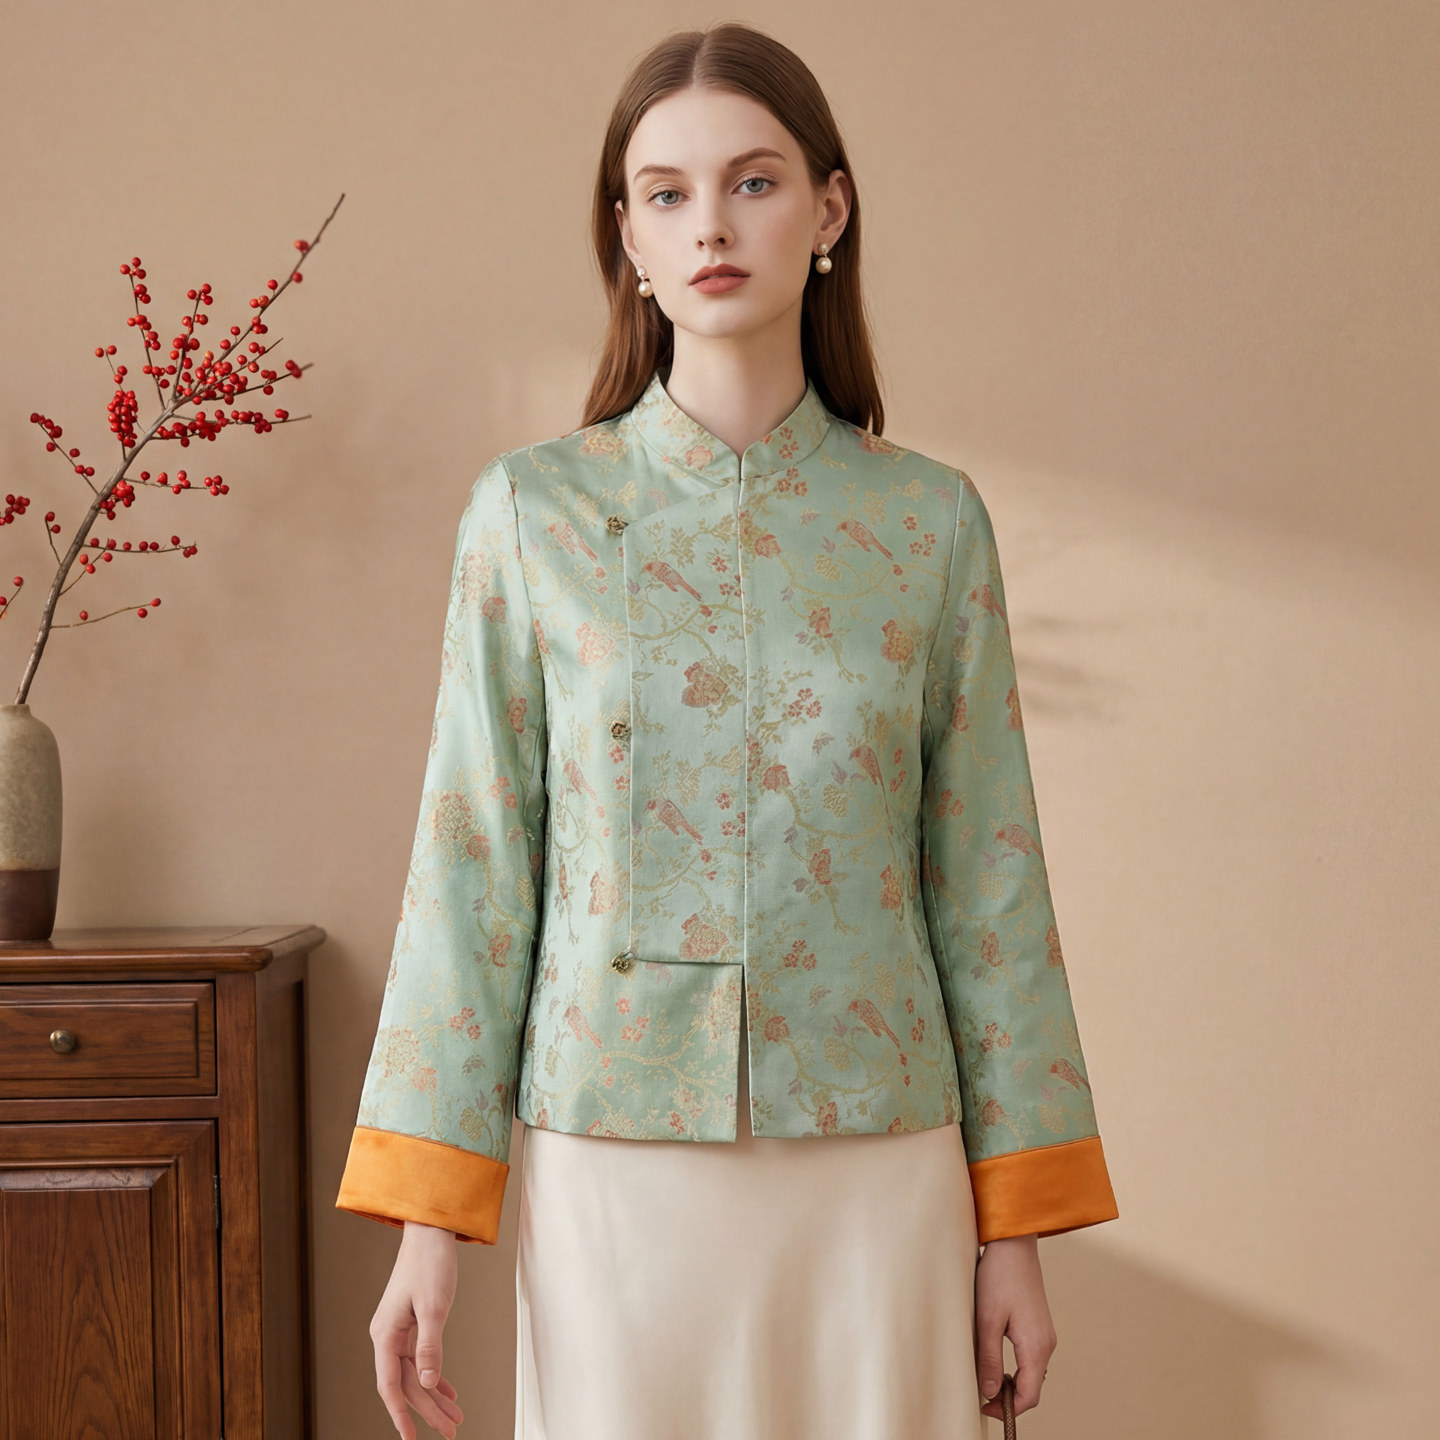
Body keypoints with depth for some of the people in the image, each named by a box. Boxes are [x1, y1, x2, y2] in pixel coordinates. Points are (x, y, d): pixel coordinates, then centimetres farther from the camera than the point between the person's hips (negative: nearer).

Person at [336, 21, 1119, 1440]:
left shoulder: (931, 521, 2)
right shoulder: (530, 512, 0)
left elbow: (986, 879, 4)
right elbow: (472, 865, -1)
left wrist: (1015, 1221, 2)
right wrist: (430, 1220, -5)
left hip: (873, 1173, 1)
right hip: (613, 1164, -1)